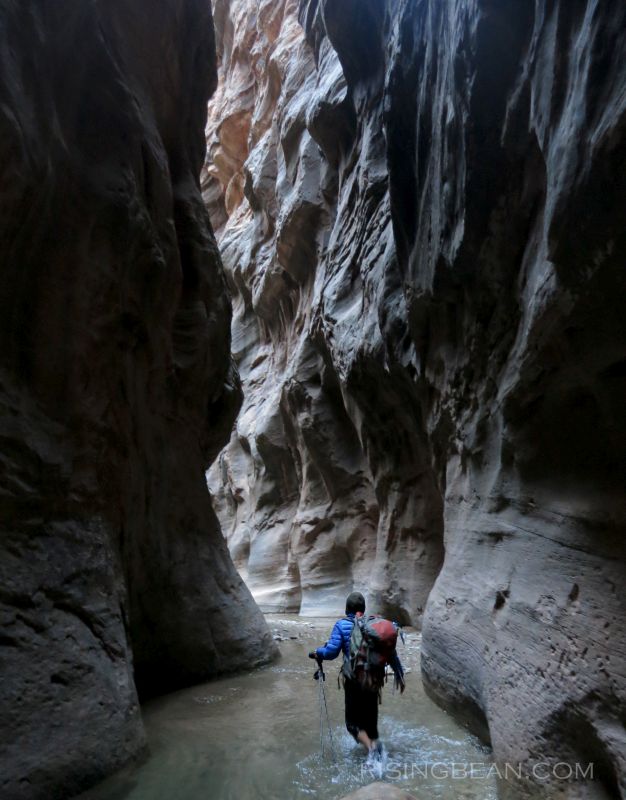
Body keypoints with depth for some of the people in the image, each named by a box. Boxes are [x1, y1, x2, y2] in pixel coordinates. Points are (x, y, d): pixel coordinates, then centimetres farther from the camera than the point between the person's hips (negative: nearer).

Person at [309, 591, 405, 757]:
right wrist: (399, 674, 10)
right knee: (370, 717, 24)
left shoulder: (342, 625, -10)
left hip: (354, 681, -4)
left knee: (353, 721, 9)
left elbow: (331, 651, -17)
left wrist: (316, 653, 2)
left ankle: (370, 747, -14)